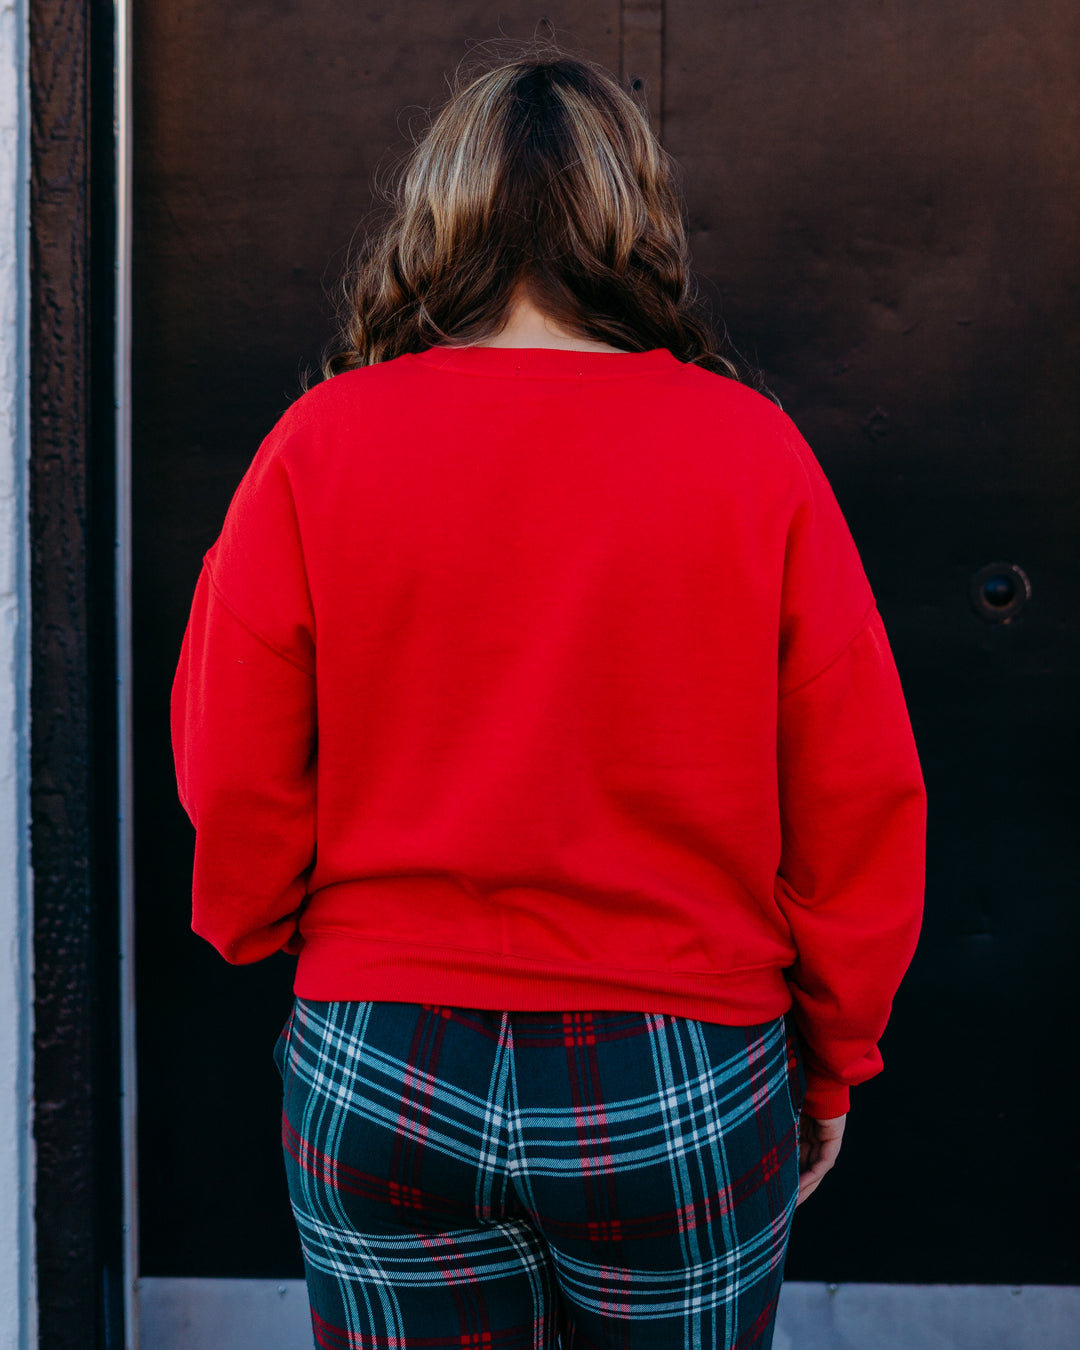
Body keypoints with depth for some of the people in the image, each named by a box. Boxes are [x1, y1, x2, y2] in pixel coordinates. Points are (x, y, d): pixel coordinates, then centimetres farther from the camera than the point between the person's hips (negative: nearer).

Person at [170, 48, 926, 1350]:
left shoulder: (321, 444, -8)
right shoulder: (751, 449, -7)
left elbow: (231, 780, -4)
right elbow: (860, 802, -5)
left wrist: (265, 940, 17)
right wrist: (831, 1055, 9)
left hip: (381, 1079, 0)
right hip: (680, 1087, 0)